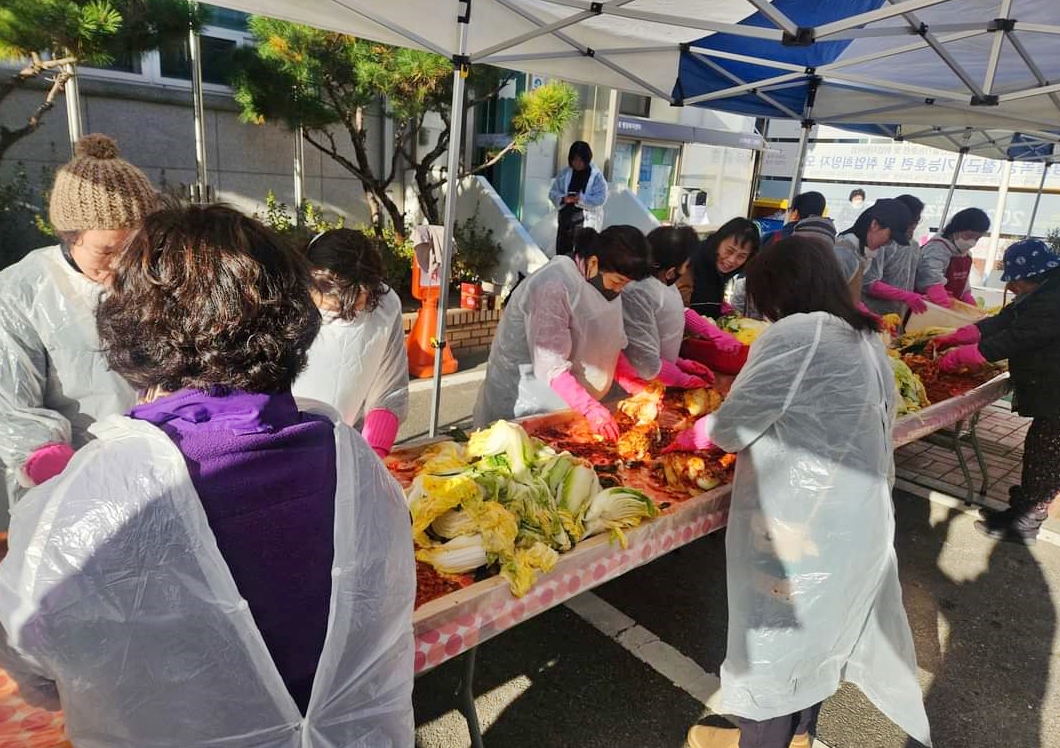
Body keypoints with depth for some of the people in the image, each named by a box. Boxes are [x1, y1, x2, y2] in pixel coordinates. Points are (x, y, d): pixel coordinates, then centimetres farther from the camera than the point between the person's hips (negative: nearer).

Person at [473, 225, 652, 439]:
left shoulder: (602, 284, 0)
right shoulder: (553, 287, -26)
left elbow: (611, 348, 2)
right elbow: (550, 365, -32)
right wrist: (590, 408, -39)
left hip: (568, 401, 8)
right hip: (521, 401, -7)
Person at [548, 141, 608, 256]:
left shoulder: (596, 176, -5)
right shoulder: (565, 173, 7)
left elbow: (600, 199, -11)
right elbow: (552, 192, 7)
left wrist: (580, 199, -21)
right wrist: (563, 199, -14)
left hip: (586, 221, -4)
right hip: (566, 218, 4)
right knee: (562, 252, 9)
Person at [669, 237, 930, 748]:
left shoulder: (795, 333, -20)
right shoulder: (865, 337, 8)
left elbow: (734, 423, -15)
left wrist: (691, 436, 5)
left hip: (802, 518, -9)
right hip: (858, 514, 9)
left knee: (779, 627, 10)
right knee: (817, 623, 23)